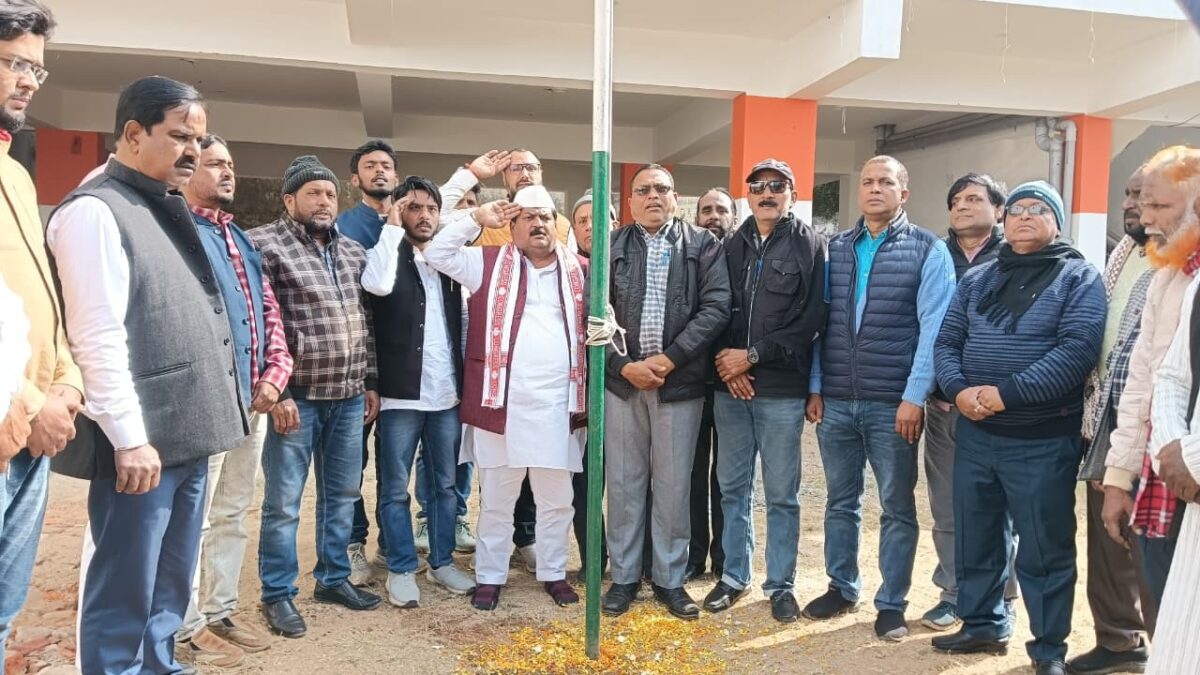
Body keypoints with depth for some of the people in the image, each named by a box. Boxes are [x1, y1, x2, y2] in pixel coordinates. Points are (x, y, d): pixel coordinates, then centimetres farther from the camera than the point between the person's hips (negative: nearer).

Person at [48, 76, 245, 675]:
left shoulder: (167, 209, 16)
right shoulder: (94, 210, -10)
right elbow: (98, 337, -16)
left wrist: (209, 413, 15)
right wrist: (129, 438, -17)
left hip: (188, 436, 8)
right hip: (142, 442, -8)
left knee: (170, 587, 17)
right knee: (126, 596, 2)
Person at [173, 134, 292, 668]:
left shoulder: (239, 239, 19)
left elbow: (269, 310, 17)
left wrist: (274, 375, 4)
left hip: (253, 397, 8)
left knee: (231, 515, 15)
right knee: (194, 518, 0)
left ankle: (220, 612, 27)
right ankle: (187, 628, 12)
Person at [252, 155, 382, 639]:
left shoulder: (353, 251, 13)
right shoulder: (265, 245, -6)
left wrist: (370, 381, 12)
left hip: (349, 395, 6)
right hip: (296, 395, -6)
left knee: (342, 495, 15)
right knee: (283, 502, 4)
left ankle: (333, 578, 30)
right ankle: (278, 594, 18)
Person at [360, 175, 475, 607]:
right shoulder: (389, 255, -1)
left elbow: (459, 320, 13)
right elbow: (378, 285, -26)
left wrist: (463, 380, 4)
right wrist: (392, 228, -15)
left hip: (447, 393, 4)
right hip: (400, 393, -4)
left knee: (445, 485, 13)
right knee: (395, 489, 5)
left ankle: (443, 562, 26)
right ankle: (401, 569, 17)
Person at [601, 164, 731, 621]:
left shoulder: (703, 245, 5)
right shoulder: (612, 247, 8)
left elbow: (716, 307, -5)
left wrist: (669, 358, -12)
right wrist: (624, 364, -11)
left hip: (680, 380, -1)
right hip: (622, 378, 1)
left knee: (673, 484, 6)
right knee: (623, 481, 7)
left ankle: (670, 579, 21)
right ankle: (624, 577, 21)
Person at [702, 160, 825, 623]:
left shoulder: (809, 245, 0)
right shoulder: (732, 246, 11)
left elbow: (812, 319, -8)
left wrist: (753, 355, -12)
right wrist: (725, 361, -6)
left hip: (782, 391, -3)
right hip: (730, 387, 4)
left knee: (781, 493, 5)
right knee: (732, 486, 11)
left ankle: (780, 584, 19)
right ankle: (734, 575, 25)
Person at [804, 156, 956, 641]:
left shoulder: (928, 251, -2)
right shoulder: (835, 248, 10)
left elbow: (933, 329, -8)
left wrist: (915, 397, -14)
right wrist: (815, 387, 4)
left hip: (893, 404, -3)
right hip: (835, 401, 4)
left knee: (897, 507, 8)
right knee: (840, 501, 15)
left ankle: (892, 604, 21)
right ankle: (842, 587, 30)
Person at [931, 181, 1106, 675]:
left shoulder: (1078, 278, -2)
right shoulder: (977, 280, 13)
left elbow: (1079, 349, -15)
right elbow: (947, 342, 10)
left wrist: (1008, 393, -22)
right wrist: (959, 389, -11)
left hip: (1044, 441, -5)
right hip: (975, 434, 5)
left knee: (1044, 550, 4)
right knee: (975, 539, 14)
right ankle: (983, 625, 32)